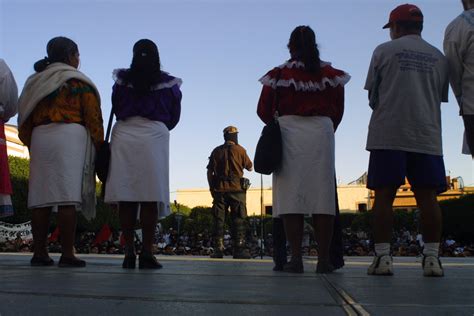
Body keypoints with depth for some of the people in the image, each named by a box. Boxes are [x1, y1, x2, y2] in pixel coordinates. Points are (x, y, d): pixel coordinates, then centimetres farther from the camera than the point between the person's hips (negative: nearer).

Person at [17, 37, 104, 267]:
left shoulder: (35, 82, 21)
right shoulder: (78, 82, 6)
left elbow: (25, 121, 15)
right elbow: (93, 118, -3)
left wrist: (31, 145, 17)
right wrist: (99, 146, -1)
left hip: (40, 137, 5)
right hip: (71, 136, -5)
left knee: (41, 196, 4)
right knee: (68, 196, -10)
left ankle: (39, 253, 4)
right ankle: (67, 254, -12)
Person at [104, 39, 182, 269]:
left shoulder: (122, 80, 12)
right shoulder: (168, 83, 10)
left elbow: (115, 109, 18)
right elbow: (174, 117, 16)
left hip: (124, 136, 2)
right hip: (154, 136, -1)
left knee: (126, 197, 2)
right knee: (150, 197, -3)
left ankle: (129, 252, 0)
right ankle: (147, 253, -6)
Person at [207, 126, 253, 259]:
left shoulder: (216, 151, 7)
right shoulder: (240, 150, 0)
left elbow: (210, 171, 5)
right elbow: (250, 167, 9)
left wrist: (211, 188, 12)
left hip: (219, 189, 2)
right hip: (236, 188, -2)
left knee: (219, 219, 4)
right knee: (238, 219, 0)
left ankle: (218, 249, 2)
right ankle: (239, 249, -2)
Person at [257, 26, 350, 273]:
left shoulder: (279, 74, 4)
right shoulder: (331, 74, 9)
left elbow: (264, 110, 2)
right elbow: (337, 111, 11)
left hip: (289, 132, -1)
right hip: (322, 133, 2)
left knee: (291, 196, -2)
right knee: (323, 196, 1)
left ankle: (296, 259, -6)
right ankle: (324, 260, 0)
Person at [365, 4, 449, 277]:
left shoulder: (384, 50, 4)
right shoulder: (438, 57, 13)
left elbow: (372, 96, 7)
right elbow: (441, 98, 16)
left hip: (387, 134, -2)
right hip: (427, 136, 3)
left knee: (384, 195, -1)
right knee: (427, 197, 3)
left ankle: (383, 257, -3)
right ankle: (432, 257, 1)